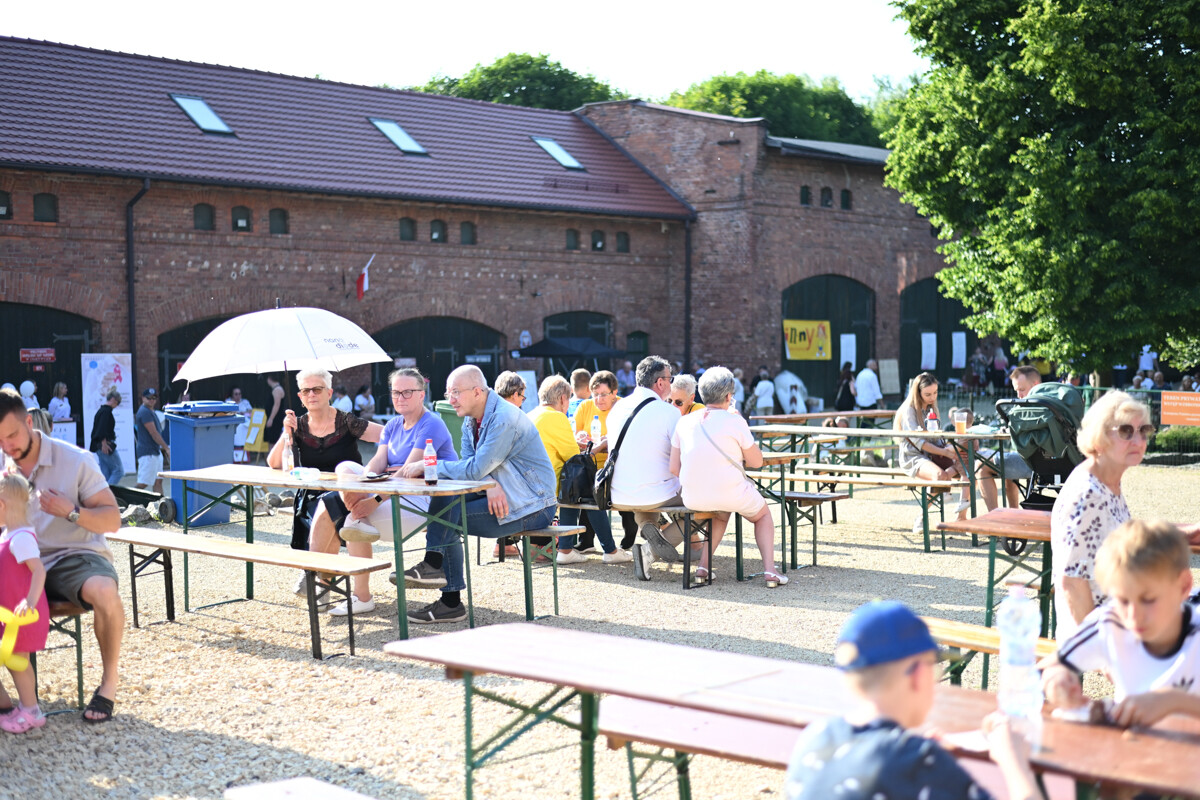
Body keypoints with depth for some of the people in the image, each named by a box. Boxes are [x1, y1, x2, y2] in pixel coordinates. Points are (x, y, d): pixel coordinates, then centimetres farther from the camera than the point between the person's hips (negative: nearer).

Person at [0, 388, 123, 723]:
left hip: (73, 557, -4)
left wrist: (72, 512, -25)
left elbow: (112, 520, -7)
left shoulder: (74, 460, -7)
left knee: (105, 593, -37)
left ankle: (109, 682, -14)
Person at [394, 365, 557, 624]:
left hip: (532, 506, -9)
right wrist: (489, 484, -21)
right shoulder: (471, 420, 10)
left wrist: (426, 466, -19)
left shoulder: (504, 420, -21)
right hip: (498, 496, 9)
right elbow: (469, 463, 1)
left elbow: (474, 469, -25)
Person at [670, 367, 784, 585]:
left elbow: (674, 468, 4)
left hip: (692, 499, 4)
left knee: (722, 513, 37)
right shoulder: (735, 421, -9)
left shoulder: (684, 422, 3)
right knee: (763, 515, 26)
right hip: (731, 494, -4)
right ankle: (769, 568, 10)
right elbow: (756, 461, 0)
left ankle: (703, 566, 25)